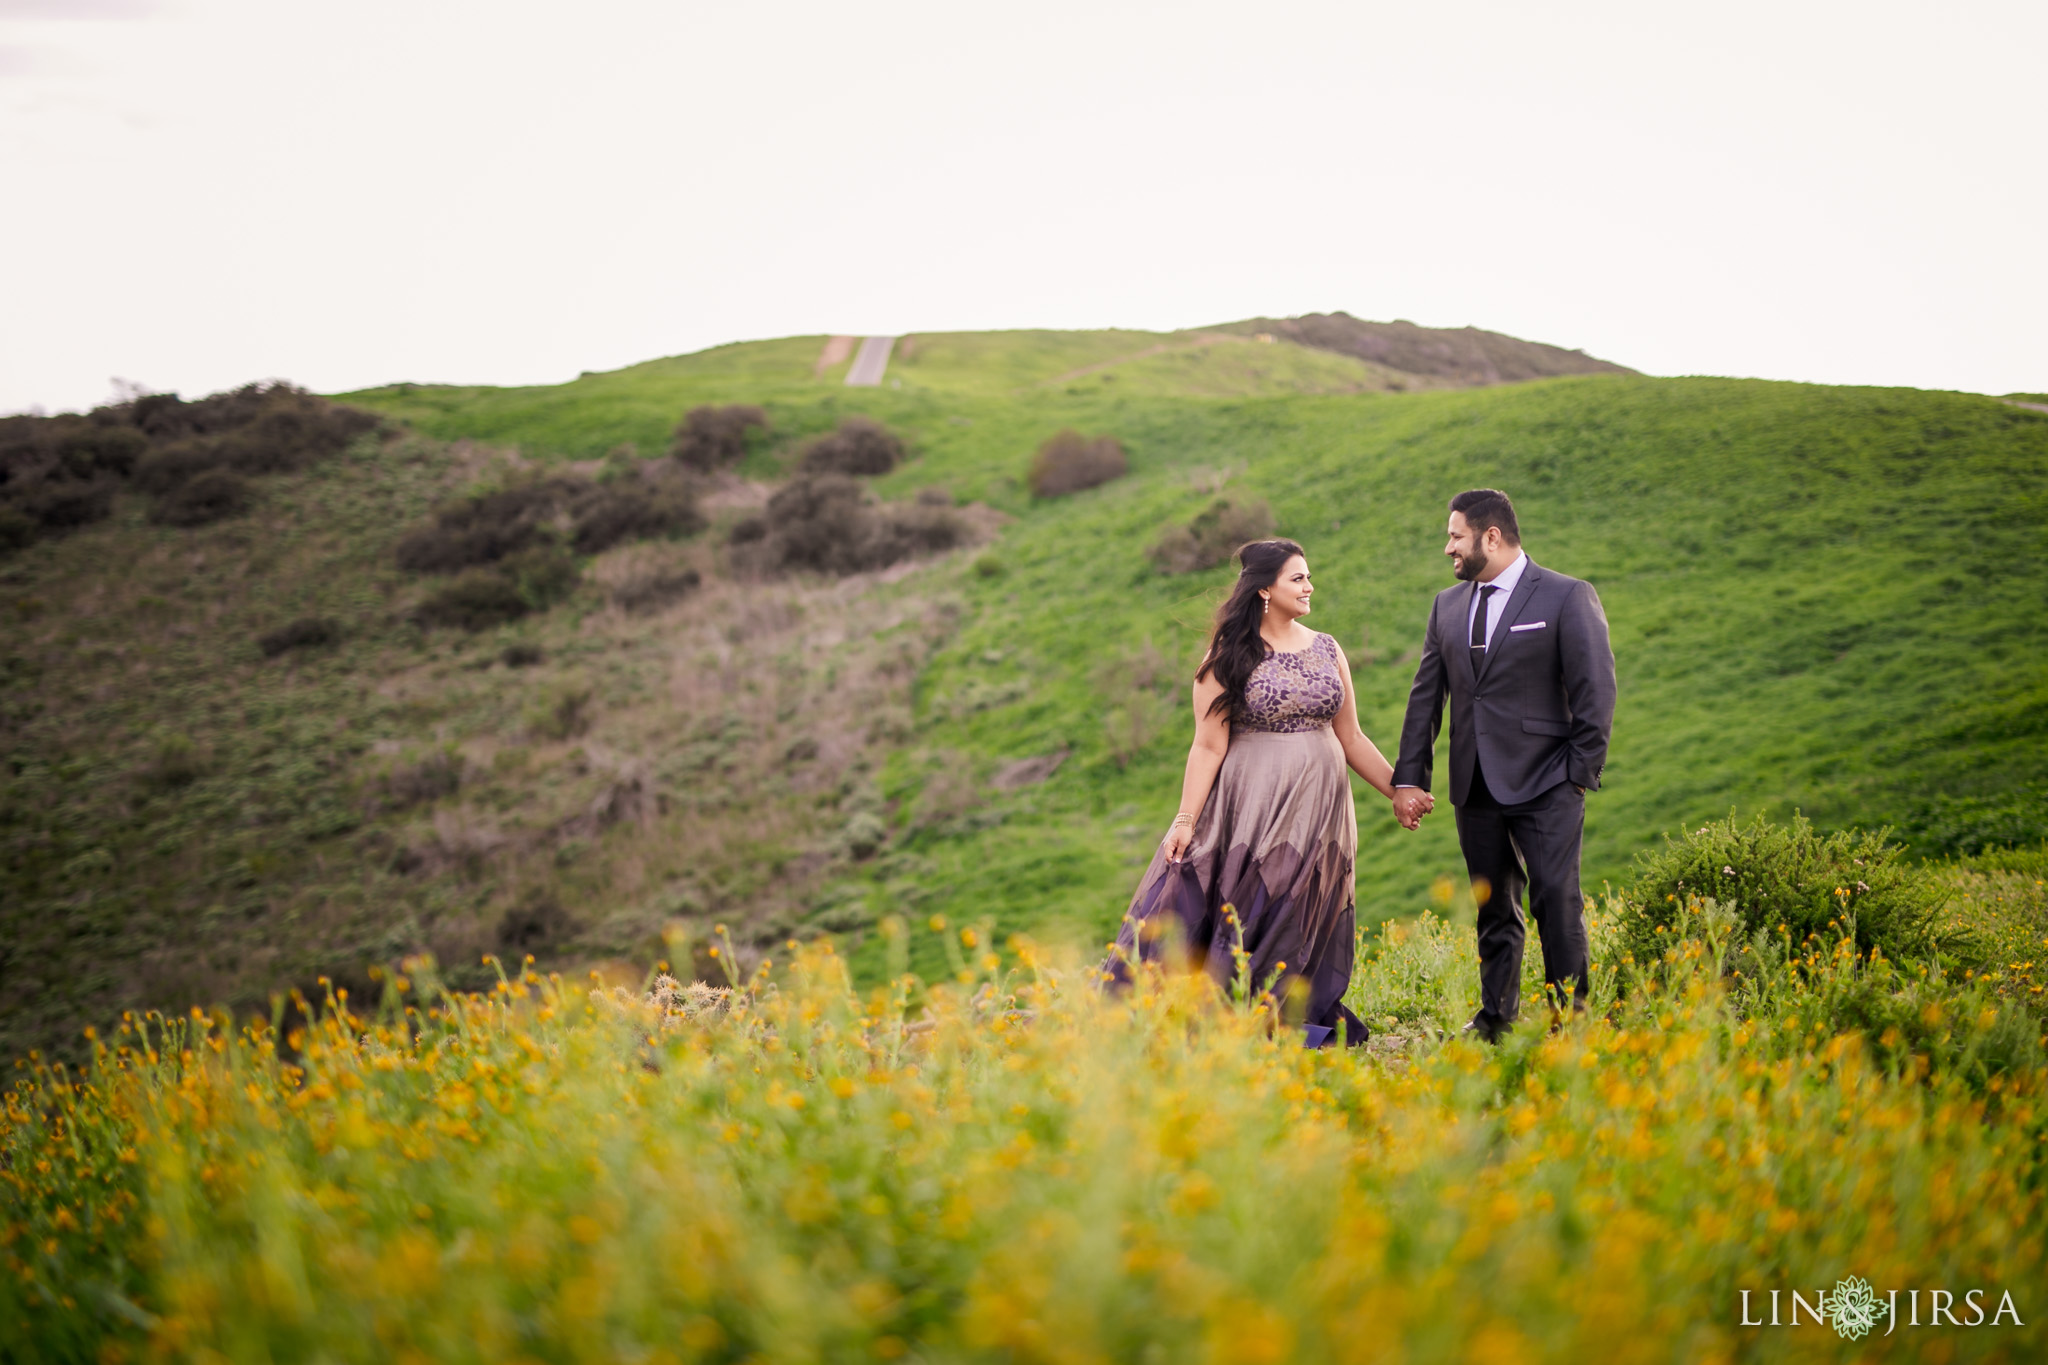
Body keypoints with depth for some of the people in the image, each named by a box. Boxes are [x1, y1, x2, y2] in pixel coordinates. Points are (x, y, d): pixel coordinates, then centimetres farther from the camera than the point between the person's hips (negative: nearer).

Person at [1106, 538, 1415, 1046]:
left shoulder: (1328, 651, 9)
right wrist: (1185, 820, -11)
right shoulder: (1229, 657, -3)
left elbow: (1351, 739, 14)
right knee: (1244, 914, -5)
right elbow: (1209, 745, -6)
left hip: (1316, 808, 4)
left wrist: (1398, 791, 10)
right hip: (1252, 803, -4)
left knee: (1299, 923, 4)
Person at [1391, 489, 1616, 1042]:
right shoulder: (1448, 605, 13)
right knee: (1493, 907, 10)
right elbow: (1426, 697, 15)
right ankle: (1496, 1016, 17)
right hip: (1476, 786, 5)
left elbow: (1596, 693, -5)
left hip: (1544, 784, -5)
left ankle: (1569, 1013, -2)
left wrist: (1579, 777, -9)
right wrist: (1408, 778, 9)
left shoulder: (1569, 598, -3)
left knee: (1556, 897, -11)